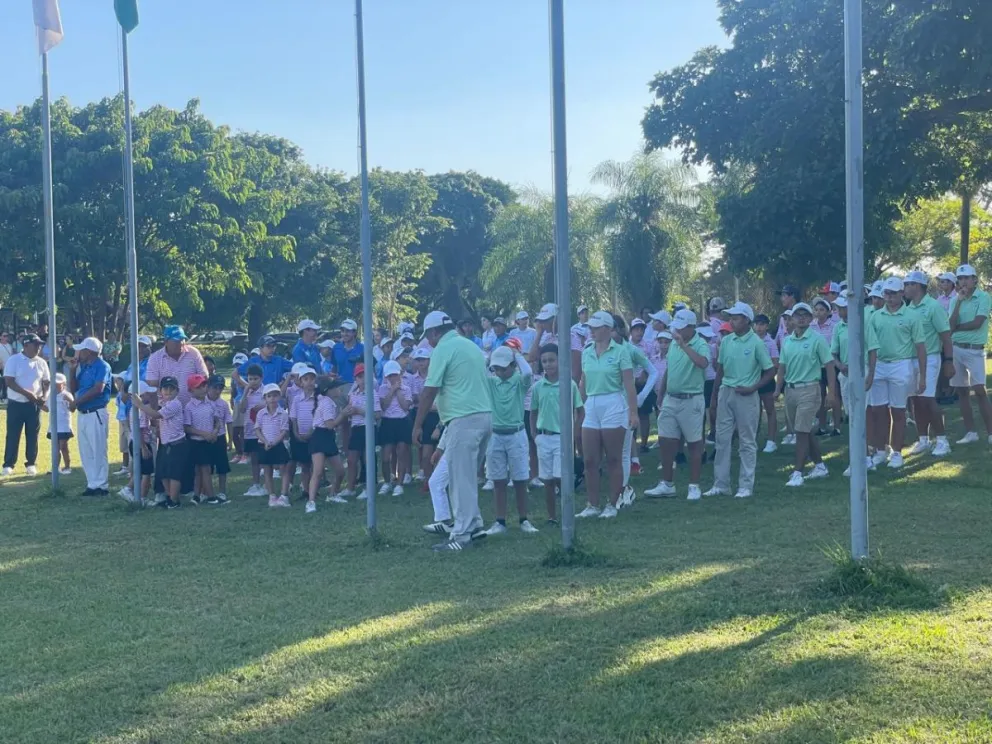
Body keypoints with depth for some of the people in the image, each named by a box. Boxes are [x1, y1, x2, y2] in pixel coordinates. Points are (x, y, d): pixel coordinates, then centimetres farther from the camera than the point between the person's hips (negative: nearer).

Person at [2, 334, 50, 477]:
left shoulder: (41, 363, 5)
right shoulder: (13, 360, -7)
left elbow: (47, 382, 10)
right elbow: (9, 381, -14)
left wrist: (44, 396, -9)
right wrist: (27, 393, -21)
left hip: (34, 405, 3)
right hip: (16, 404, -3)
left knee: (32, 435, 7)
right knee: (13, 435, 0)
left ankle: (31, 464, 16)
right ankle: (8, 465, 7)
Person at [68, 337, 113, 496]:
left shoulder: (102, 366, -10)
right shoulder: (83, 367, 14)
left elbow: (98, 389, -21)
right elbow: (73, 388, 17)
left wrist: (77, 401, -16)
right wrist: (73, 369, 5)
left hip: (96, 414, -9)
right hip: (82, 414, 9)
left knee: (98, 452, -4)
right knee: (86, 453, 10)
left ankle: (101, 485, -1)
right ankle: (92, 484, 16)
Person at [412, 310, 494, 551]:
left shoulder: (443, 349, -7)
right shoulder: (472, 346, 18)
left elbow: (429, 391, -11)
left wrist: (417, 425, -5)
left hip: (464, 420, -8)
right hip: (485, 415, 9)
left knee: (461, 479, -5)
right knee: (468, 476, 18)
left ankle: (461, 535, -5)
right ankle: (474, 523, 22)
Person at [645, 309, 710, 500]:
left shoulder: (700, 345, -11)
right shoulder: (673, 344, 9)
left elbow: (703, 363, -34)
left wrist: (683, 345, -32)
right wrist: (661, 395, 19)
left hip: (691, 400, -6)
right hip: (671, 399, 7)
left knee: (694, 443, 4)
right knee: (666, 441, 7)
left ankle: (694, 486, 12)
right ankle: (667, 484, 18)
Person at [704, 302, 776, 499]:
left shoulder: (756, 343, -8)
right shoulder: (726, 341, 6)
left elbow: (770, 371, -4)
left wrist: (752, 388, -13)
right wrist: (715, 395, 12)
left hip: (746, 396, -5)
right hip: (726, 392, 5)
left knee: (747, 442, 3)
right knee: (722, 439, 7)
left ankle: (746, 485, 9)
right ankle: (720, 484, 14)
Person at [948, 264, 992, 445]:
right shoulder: (955, 300, 7)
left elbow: (977, 323, -16)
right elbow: (951, 325, -7)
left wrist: (956, 328, -4)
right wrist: (959, 302, -12)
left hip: (975, 350, -5)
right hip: (956, 349, 5)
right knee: (962, 391, 8)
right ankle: (971, 432, 15)